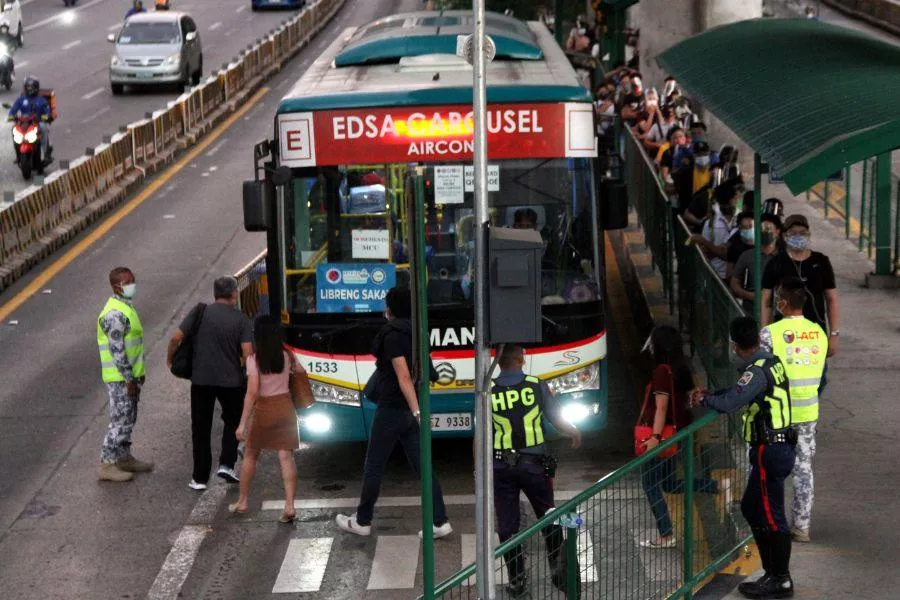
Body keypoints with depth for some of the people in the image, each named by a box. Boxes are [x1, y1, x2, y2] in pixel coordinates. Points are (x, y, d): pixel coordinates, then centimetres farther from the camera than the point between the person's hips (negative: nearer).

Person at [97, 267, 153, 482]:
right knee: (120, 420, -6)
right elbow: (117, 350, -23)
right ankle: (107, 465, -1)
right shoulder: (115, 314, -21)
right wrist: (129, 379, -21)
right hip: (120, 377, -10)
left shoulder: (126, 307, 13)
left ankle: (124, 458, 28)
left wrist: (139, 373, 21)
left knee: (128, 419, 17)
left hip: (131, 375, 10)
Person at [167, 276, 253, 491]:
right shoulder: (240, 319, -5)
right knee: (232, 421, 22)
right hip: (231, 380, 0)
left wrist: (170, 359, 9)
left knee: (201, 428, 9)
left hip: (201, 379, 1)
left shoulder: (200, 312, -2)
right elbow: (247, 353, -13)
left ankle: (200, 478, 11)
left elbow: (176, 338, -8)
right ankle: (226, 464, 9)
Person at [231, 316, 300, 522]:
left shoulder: (254, 360, -12)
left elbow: (252, 392, -17)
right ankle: (289, 506, -10)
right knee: (286, 457, -1)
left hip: (263, 410, -3)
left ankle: (242, 502, 25)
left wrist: (243, 423, -16)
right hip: (285, 407, 3)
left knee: (250, 456, 16)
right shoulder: (288, 356, 0)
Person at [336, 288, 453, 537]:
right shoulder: (415, 333, 8)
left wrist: (417, 411, -29)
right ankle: (440, 522, 2)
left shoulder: (393, 334, -16)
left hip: (391, 410, -8)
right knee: (422, 466, 7)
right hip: (409, 411, 8)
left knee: (374, 467, 6)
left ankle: (362, 521, 17)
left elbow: (404, 377, -23)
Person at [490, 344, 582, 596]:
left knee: (507, 525, 10)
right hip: (534, 463, 0)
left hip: (501, 468, 0)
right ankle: (559, 573, 22)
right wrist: (575, 434, 23)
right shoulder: (537, 386, -6)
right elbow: (558, 419, 2)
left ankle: (516, 580, 14)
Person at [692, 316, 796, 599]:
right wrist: (711, 394, 11)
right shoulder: (771, 361, 11)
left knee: (771, 516, -2)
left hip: (769, 452, -10)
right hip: (779, 448, 10)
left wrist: (705, 400, -9)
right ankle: (773, 572, 22)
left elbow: (730, 403, -28)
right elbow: (741, 391, 24)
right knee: (751, 509, 17)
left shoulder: (758, 371, -19)